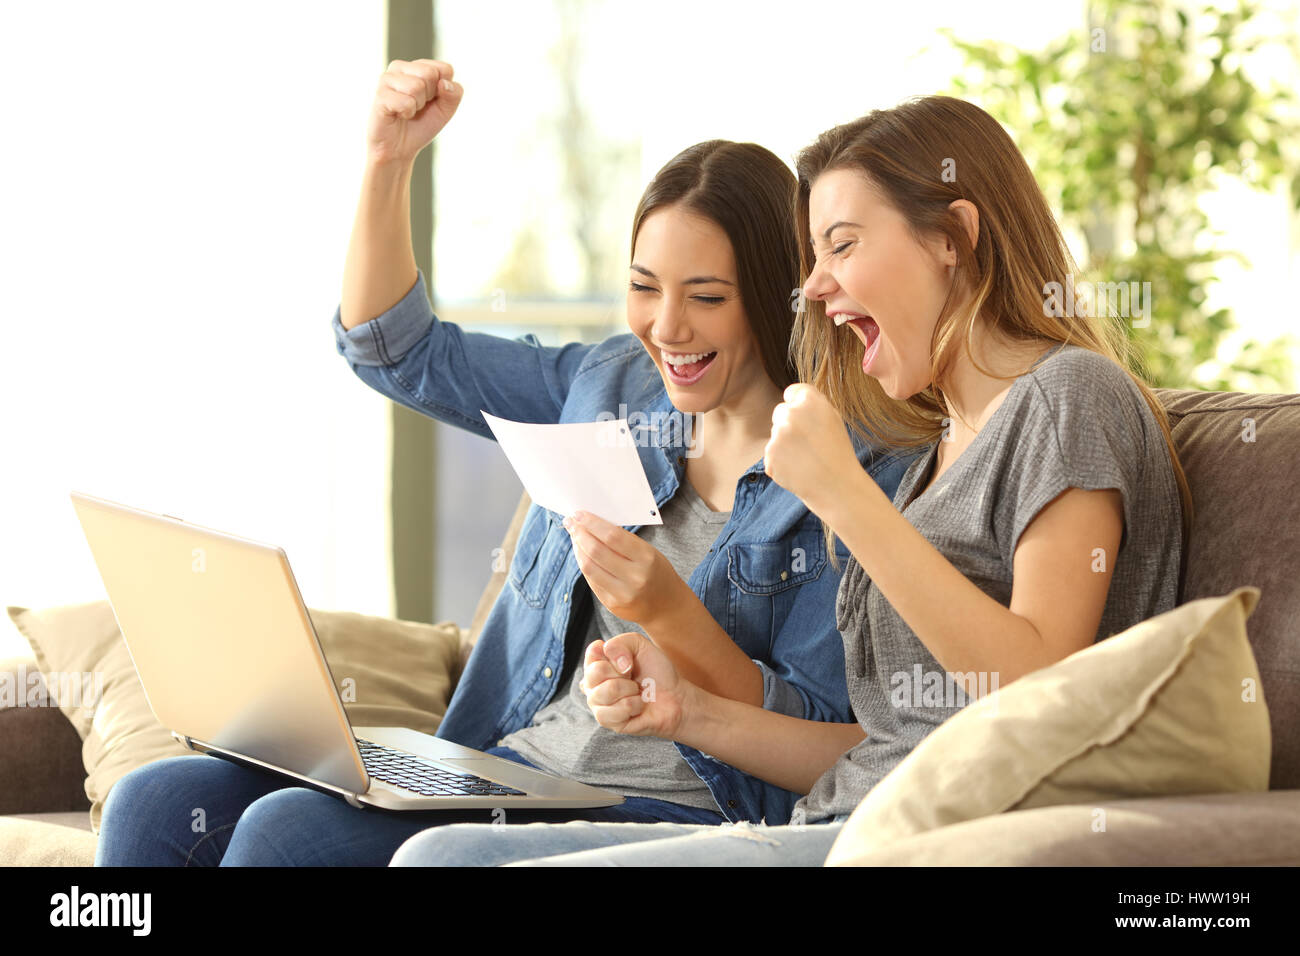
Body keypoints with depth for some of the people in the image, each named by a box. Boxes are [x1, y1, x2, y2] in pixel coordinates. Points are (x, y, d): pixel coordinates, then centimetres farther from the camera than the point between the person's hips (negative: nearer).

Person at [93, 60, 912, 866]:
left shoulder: (863, 472, -6)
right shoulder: (611, 385, 13)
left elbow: (823, 744, -10)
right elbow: (398, 350, 22)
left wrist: (670, 614, -24)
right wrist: (389, 160, 9)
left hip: (658, 818, -7)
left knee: (286, 831, -27)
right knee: (158, 806, -12)